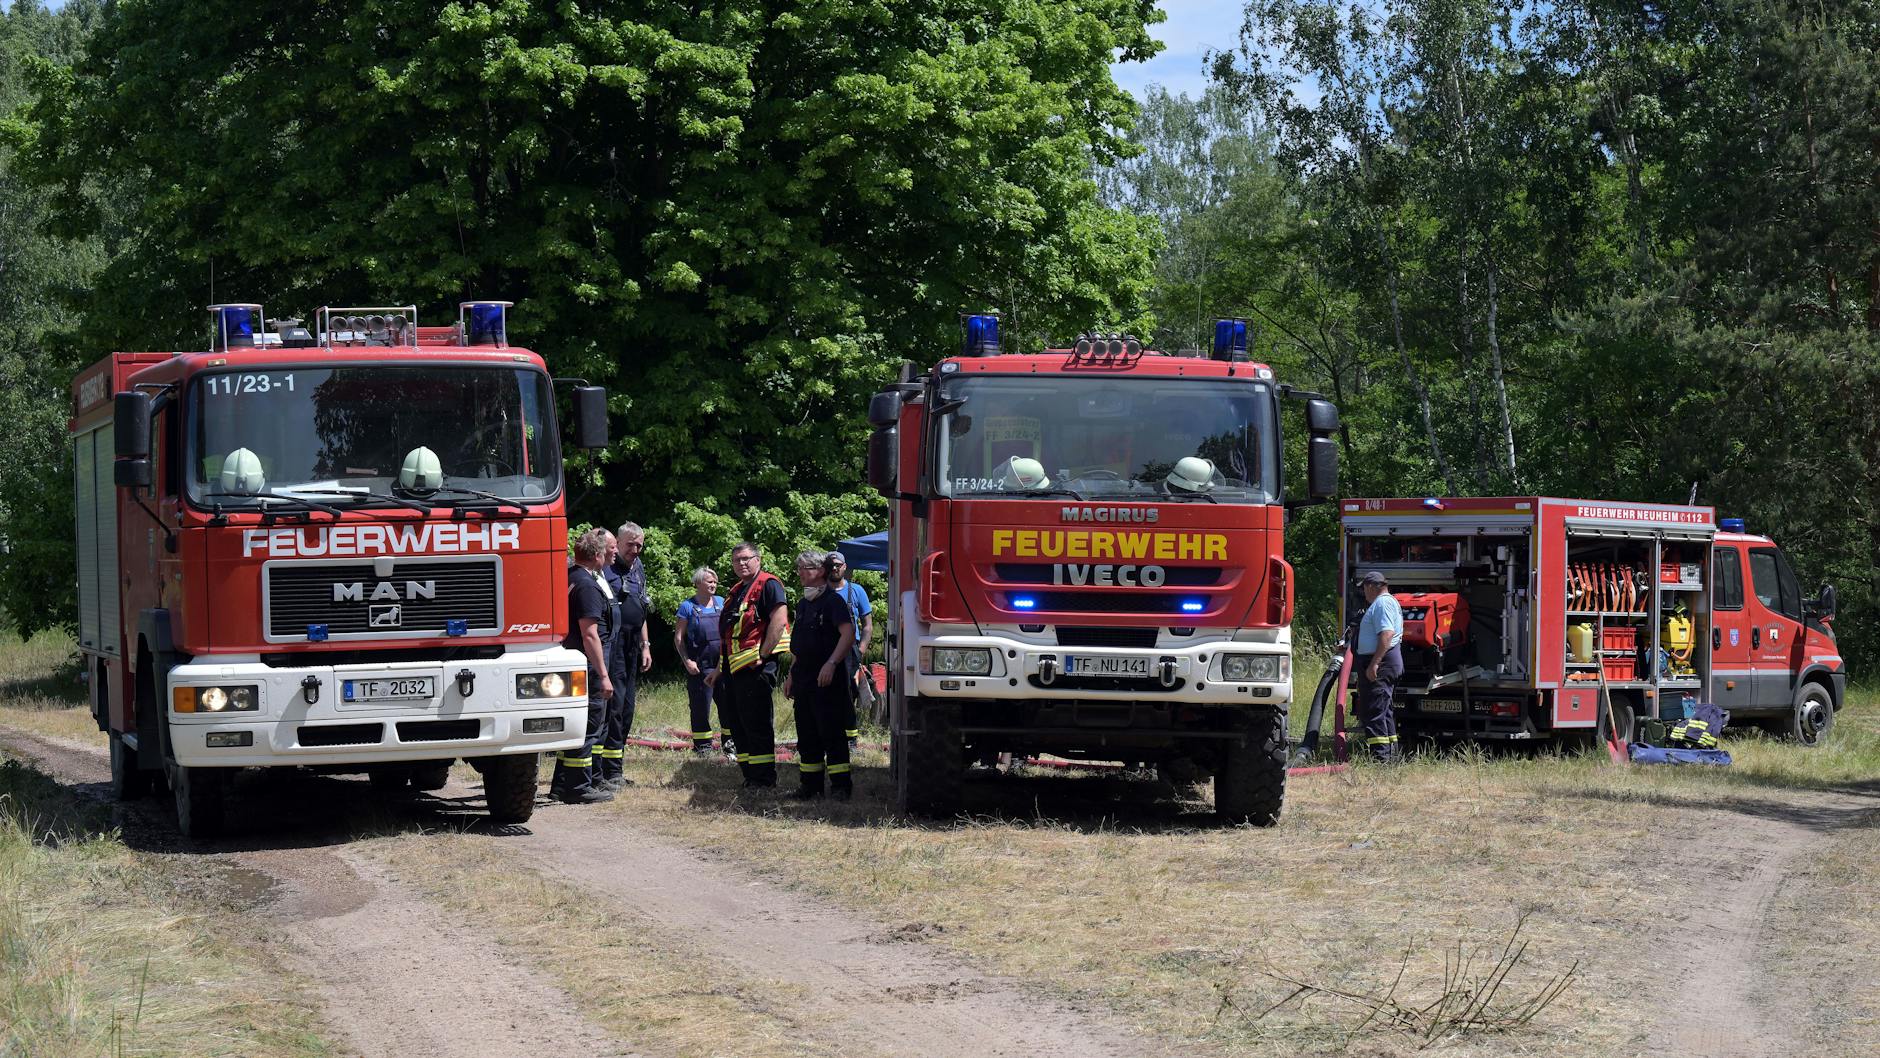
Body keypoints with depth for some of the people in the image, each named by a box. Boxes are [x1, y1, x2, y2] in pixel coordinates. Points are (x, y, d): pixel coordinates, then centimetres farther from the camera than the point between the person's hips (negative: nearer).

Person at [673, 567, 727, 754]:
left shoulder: (720, 602, 12)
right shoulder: (688, 606, -1)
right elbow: (678, 637, -1)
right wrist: (687, 661, -11)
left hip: (722, 664, 4)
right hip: (699, 667, -4)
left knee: (727, 704, 5)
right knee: (701, 707, 0)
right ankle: (703, 746, 7)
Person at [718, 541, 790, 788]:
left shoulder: (768, 585, -6)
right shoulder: (736, 592, 22)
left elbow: (779, 620, -18)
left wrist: (762, 654, -20)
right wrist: (720, 668, 23)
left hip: (755, 666, -10)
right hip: (734, 668, 10)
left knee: (757, 724, -8)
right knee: (738, 725, 11)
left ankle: (764, 778, -5)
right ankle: (749, 776, 17)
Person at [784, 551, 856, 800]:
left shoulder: (832, 601, -9)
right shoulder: (803, 604, 16)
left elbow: (848, 634, -20)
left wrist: (831, 663, -28)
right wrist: (791, 675, 21)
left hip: (827, 679, -8)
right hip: (804, 678, 8)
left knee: (832, 733, -7)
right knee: (807, 735, 10)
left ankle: (841, 786, -4)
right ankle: (810, 784, 15)